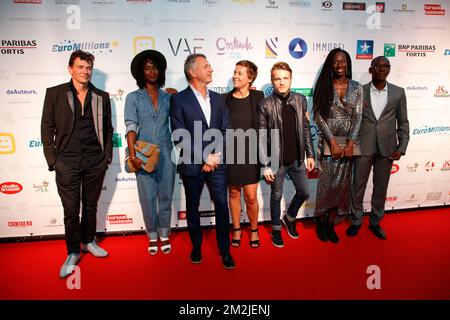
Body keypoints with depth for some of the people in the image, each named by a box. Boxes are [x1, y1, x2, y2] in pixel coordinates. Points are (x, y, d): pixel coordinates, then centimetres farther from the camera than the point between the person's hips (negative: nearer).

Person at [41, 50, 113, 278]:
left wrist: (107, 156, 5)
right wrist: (52, 160, -4)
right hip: (67, 162, -2)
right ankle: (73, 253, 21)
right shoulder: (55, 94, 0)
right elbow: (47, 128, 1)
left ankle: (88, 241, 35)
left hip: (95, 161, 2)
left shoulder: (101, 97, 6)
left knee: (91, 205, 14)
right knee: (71, 209, 4)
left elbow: (107, 129, 11)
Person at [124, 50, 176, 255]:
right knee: (147, 198, 5)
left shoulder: (168, 97, 8)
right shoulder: (133, 97, 2)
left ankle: (164, 235, 26)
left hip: (165, 153, 2)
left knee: (165, 196, 9)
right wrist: (132, 154, -21)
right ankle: (152, 236, 24)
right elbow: (131, 126, -10)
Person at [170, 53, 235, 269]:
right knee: (193, 207, 13)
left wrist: (216, 155, -8)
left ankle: (225, 251, 21)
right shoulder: (179, 100, -6)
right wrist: (204, 158, -14)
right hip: (192, 165, -3)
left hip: (217, 163, 3)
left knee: (222, 206, 6)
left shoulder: (218, 99, 8)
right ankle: (196, 247, 33)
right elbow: (179, 137, -12)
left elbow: (226, 130, 6)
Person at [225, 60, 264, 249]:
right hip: (231, 153, 1)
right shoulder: (226, 99, -1)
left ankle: (254, 229, 26)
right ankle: (236, 229, 31)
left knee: (251, 197, 2)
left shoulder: (257, 96, -3)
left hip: (250, 152, -1)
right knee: (234, 193, 12)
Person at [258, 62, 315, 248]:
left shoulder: (300, 100, 0)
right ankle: (276, 229, 34)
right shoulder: (265, 105, -12)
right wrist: (265, 165, -13)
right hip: (277, 161, -4)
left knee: (303, 193, 16)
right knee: (276, 196, 12)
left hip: (297, 159, 4)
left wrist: (310, 154, 7)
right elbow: (262, 138, -11)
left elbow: (306, 129, 8)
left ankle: (290, 218, 43)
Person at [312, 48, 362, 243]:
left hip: (348, 142, 3)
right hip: (327, 141, -2)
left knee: (342, 184, 5)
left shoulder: (356, 87, 5)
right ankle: (320, 222, 20)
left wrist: (350, 143, -10)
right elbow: (318, 116, -7)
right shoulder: (323, 86, -2)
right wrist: (332, 142, -13)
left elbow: (357, 117, 1)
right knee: (327, 183, 0)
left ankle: (331, 224, 20)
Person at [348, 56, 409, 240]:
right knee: (358, 186, 8)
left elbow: (403, 122, 6)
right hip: (363, 147, -1)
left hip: (387, 148, 2)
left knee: (381, 188, 12)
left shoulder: (398, 92, 3)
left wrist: (402, 147, -2)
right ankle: (356, 221, 26)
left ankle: (375, 222, 30)